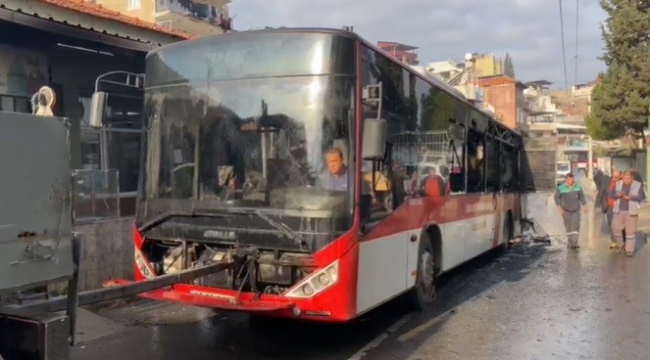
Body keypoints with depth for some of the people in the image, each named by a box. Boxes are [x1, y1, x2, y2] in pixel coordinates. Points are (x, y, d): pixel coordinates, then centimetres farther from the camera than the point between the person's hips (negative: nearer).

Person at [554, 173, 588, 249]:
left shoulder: (578, 187, -5)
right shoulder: (561, 188, -13)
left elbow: (581, 196, 8)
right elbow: (557, 197, -5)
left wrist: (584, 205, 5)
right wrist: (559, 207, -13)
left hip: (576, 210, 1)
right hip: (566, 210, -1)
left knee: (576, 226, -8)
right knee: (568, 227, 8)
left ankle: (575, 242, -7)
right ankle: (570, 242, 22)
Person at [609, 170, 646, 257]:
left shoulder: (638, 185, -4)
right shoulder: (618, 184, 4)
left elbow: (642, 197, -11)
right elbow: (611, 194, 1)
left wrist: (631, 197, -24)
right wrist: (617, 194, -20)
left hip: (631, 212, -3)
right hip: (618, 211, 3)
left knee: (630, 231, 0)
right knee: (615, 228, 2)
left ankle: (629, 249, 8)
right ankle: (620, 244, 25)